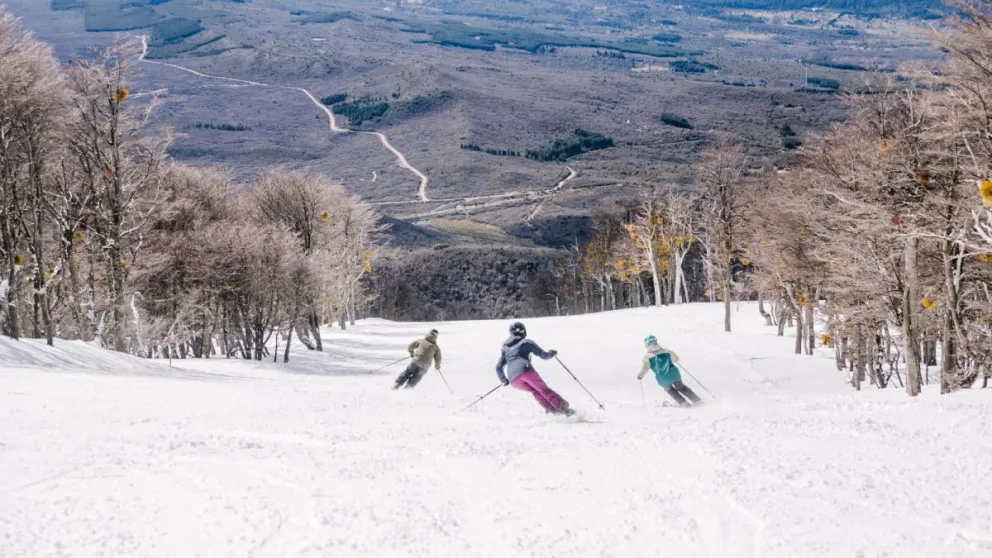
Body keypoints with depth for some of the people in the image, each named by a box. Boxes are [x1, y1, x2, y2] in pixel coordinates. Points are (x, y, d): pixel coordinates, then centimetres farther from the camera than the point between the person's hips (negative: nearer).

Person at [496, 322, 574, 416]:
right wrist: (552, 353, 36)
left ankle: (550, 408, 6)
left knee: (534, 390, 22)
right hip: (525, 370, -4)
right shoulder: (526, 342, 17)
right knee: (544, 389, 0)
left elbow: (498, 367, 25)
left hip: (513, 379, 4)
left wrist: (504, 380, 37)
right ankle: (562, 406, -13)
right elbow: (543, 354, 16)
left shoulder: (505, 348, 29)